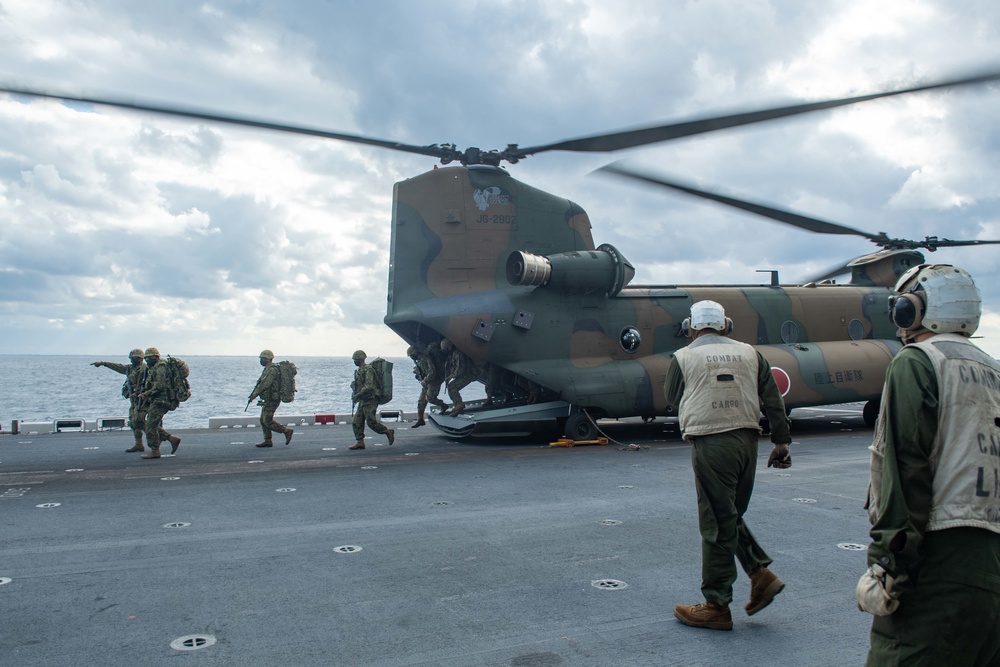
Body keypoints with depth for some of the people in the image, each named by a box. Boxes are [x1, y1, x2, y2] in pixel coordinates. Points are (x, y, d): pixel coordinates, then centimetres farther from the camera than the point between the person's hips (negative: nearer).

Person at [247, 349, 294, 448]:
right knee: (263, 420, 11)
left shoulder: (271, 369, -18)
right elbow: (262, 383, 22)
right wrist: (254, 393, 15)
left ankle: (287, 431, -4)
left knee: (268, 421, -10)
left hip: (272, 400, -11)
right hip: (269, 399, 11)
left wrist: (253, 395, -16)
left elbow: (264, 384, -23)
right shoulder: (268, 369, 16)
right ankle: (267, 441, 14)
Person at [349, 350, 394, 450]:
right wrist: (355, 393, 9)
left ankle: (388, 432, 7)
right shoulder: (359, 370, 15)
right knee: (357, 422, 4)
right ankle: (360, 442, 6)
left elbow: (369, 386, -25)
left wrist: (357, 395, -23)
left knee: (371, 422, -10)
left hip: (370, 400, -10)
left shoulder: (368, 369, -15)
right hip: (363, 401, 10)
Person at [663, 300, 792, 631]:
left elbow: (671, 397, 13)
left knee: (717, 523, 1)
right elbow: (773, 399, 8)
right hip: (747, 440, 5)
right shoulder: (749, 353, 10)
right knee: (731, 516, 22)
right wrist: (782, 441, 11)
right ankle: (761, 573, 13)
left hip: (710, 444, -5)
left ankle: (716, 607, 9)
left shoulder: (684, 357, 0)